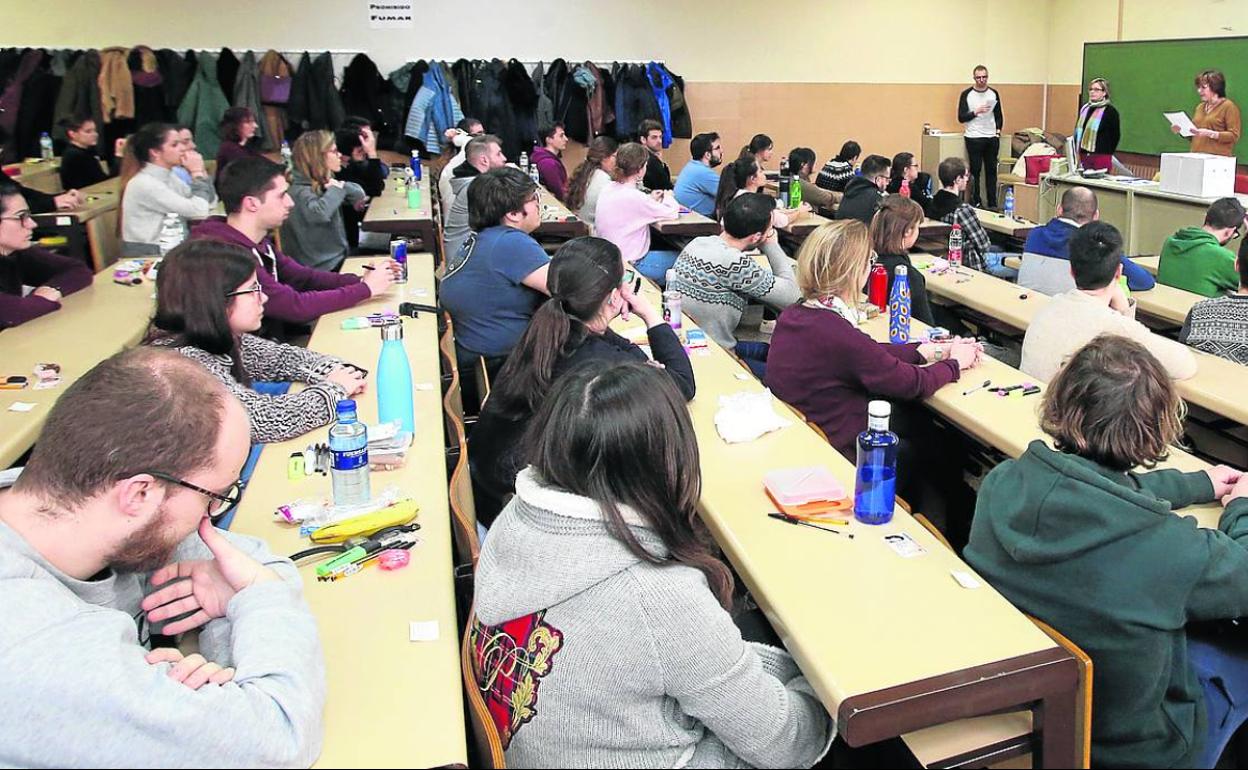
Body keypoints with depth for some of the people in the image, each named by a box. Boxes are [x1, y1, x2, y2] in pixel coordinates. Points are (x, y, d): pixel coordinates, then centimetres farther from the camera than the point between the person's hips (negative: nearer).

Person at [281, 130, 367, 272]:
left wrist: (342, 185, -12)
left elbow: (359, 194, 9)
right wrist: (336, 190, -21)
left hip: (340, 255, 8)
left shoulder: (323, 182, 6)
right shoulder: (299, 190, -18)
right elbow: (319, 214, -39)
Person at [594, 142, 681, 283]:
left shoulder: (608, 189, 1)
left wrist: (650, 200, 13)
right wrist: (668, 197, 5)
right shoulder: (633, 197, -25)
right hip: (629, 265, -9)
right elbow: (672, 213, -15)